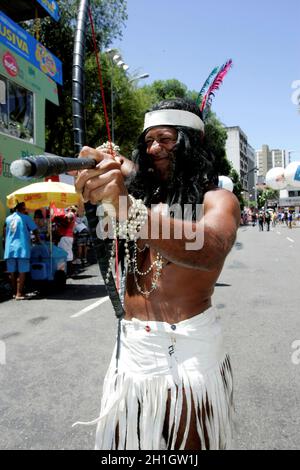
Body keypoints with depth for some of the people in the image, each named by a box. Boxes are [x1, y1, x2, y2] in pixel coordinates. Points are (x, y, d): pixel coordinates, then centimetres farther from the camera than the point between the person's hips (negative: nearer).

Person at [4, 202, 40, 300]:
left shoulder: (8, 218, 11)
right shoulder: (25, 218, -4)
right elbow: (35, 230, -2)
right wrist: (37, 239, 15)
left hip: (10, 249, 5)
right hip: (22, 248, -5)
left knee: (12, 272, 10)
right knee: (22, 272, -2)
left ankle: (14, 292, 20)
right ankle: (19, 294, -4)